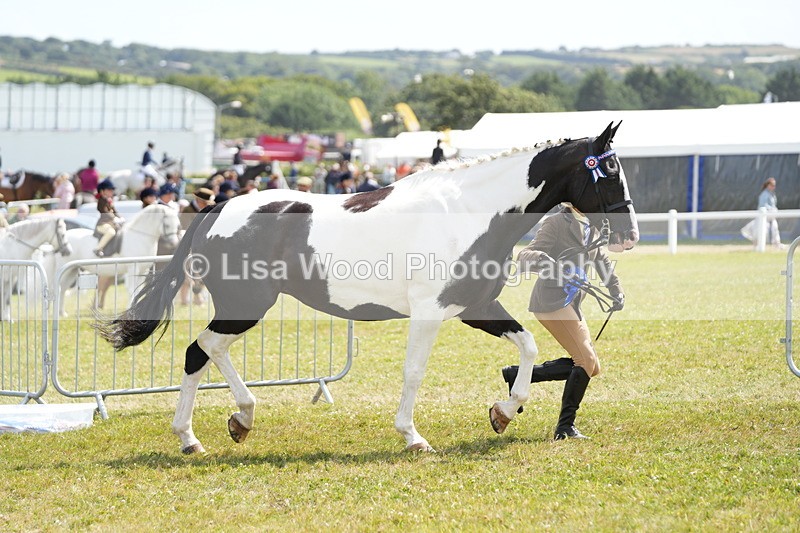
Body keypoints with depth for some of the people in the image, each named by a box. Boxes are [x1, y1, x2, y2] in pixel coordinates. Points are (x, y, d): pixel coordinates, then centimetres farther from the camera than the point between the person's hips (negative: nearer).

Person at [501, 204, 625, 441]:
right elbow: (525, 257, -18)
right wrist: (553, 265, -36)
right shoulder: (556, 223, -10)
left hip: (571, 304, 9)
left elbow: (602, 261, 28)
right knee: (587, 361, -14)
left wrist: (616, 291, 16)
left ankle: (517, 376, 10)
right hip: (551, 302, -9)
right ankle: (565, 427, -5)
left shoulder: (593, 228, 13)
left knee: (591, 367, 7)